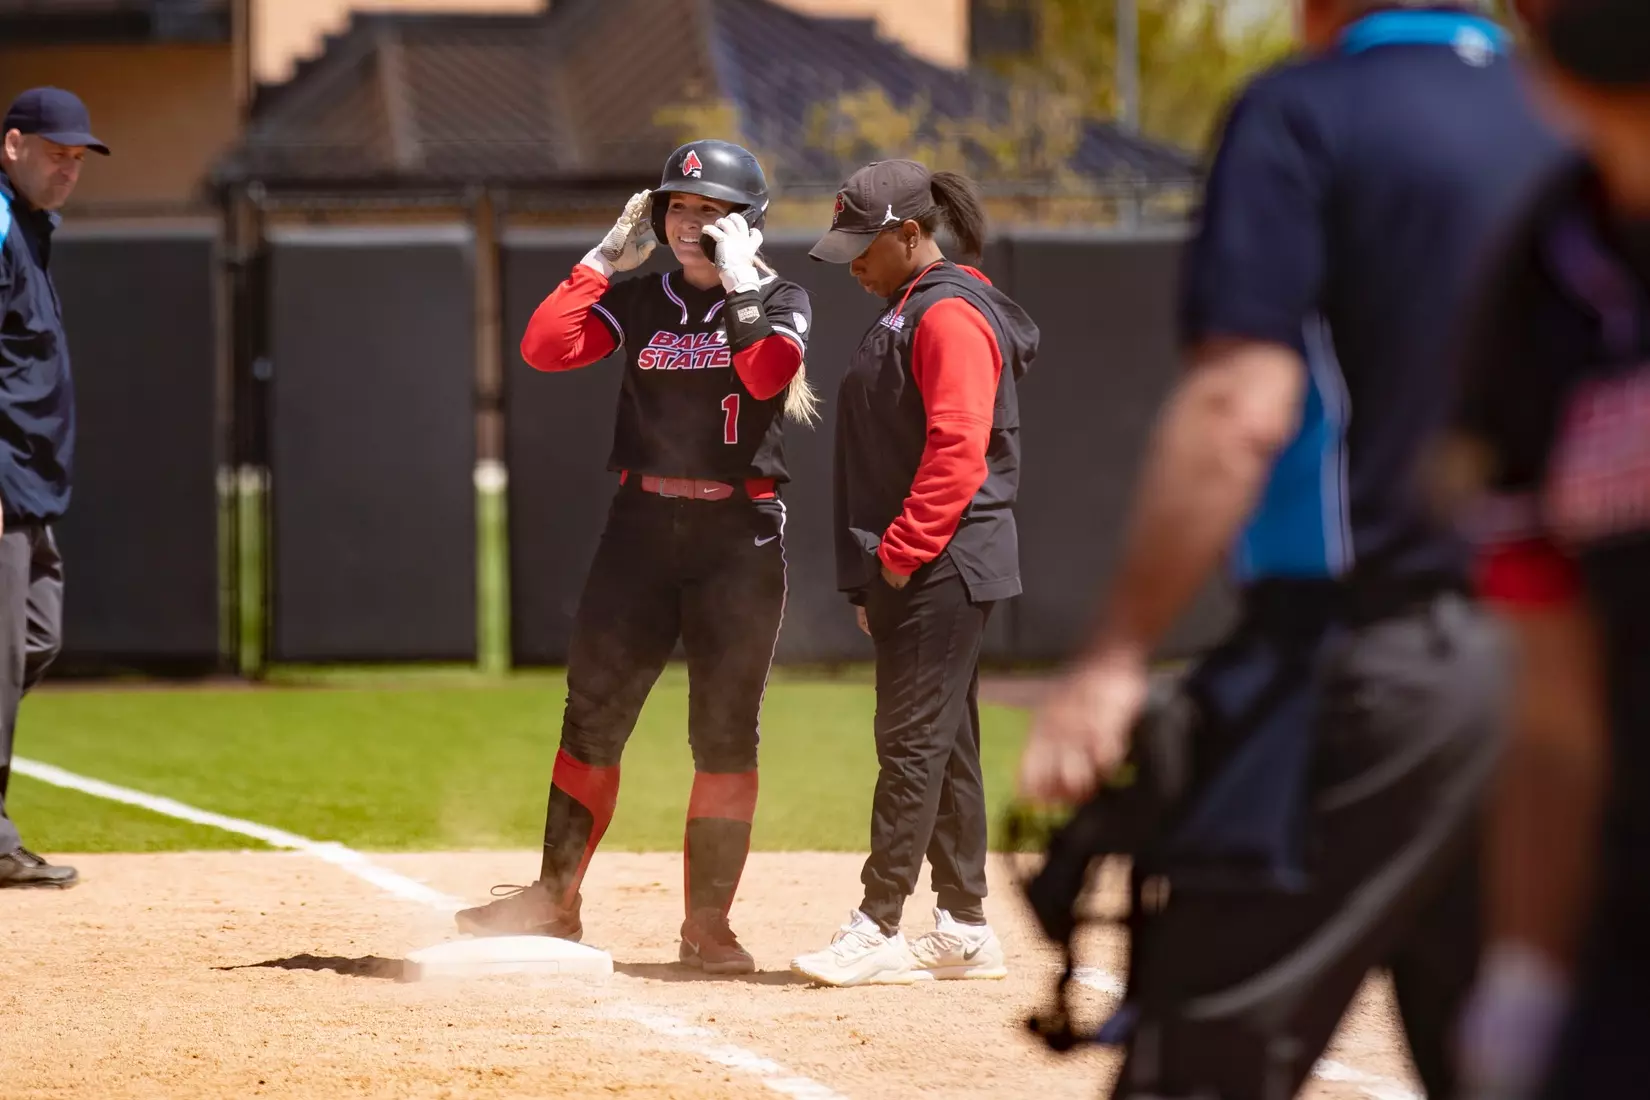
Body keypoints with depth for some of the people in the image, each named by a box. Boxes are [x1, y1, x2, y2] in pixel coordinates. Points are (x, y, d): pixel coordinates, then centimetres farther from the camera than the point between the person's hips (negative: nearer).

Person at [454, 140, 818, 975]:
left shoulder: (780, 301, 2)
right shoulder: (641, 300, 9)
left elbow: (766, 374, -20)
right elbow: (544, 347, -5)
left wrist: (737, 283, -16)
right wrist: (607, 257, -5)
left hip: (740, 534, -3)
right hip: (641, 527, 3)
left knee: (725, 732, -1)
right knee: (592, 714, 2)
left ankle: (708, 923, 5)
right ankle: (554, 901, 10)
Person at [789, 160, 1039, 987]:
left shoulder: (950, 315, -14)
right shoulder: (911, 310, 19)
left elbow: (957, 450, -22)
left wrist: (901, 552, -21)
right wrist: (879, 568, 20)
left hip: (941, 568, -10)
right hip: (915, 571, 10)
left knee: (913, 741, -10)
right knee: (941, 746, 11)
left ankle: (878, 931, -12)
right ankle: (964, 931, 15)